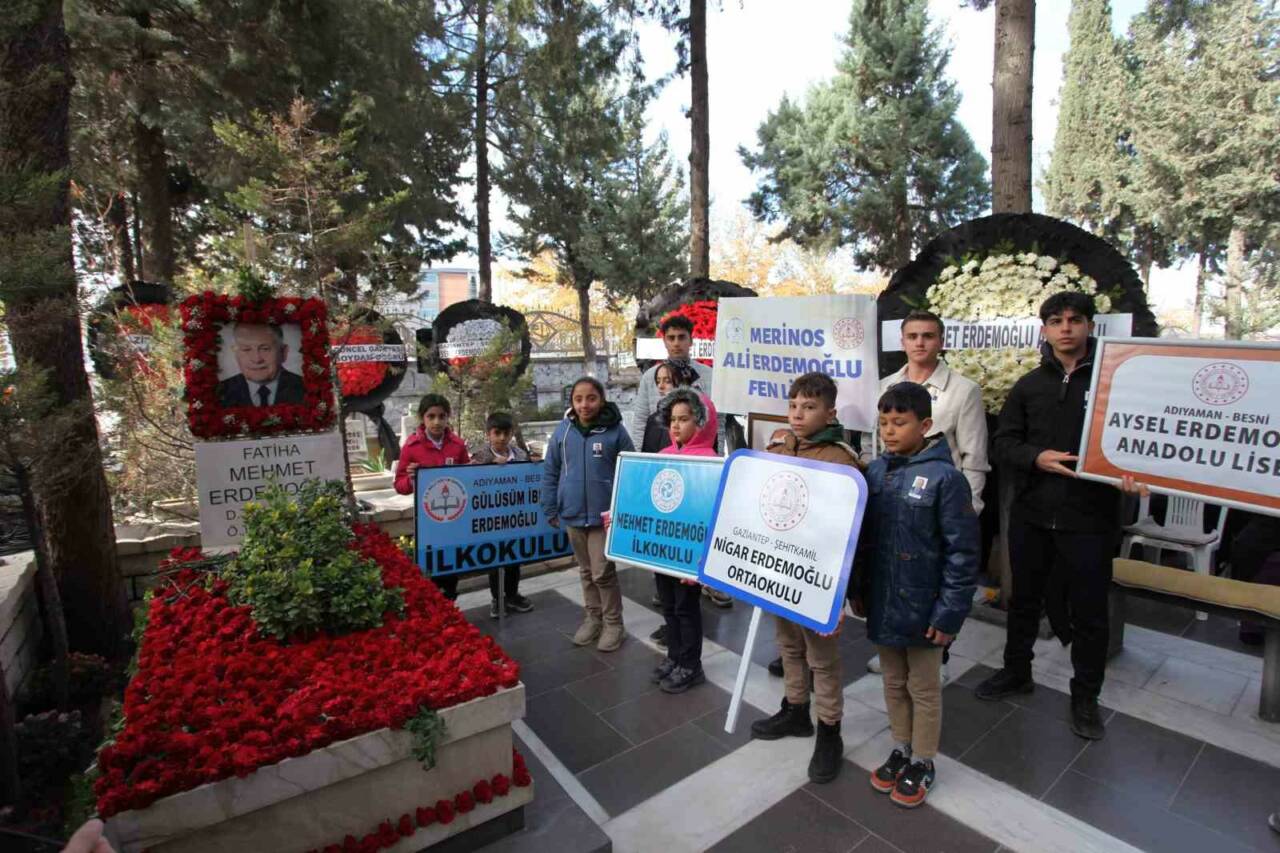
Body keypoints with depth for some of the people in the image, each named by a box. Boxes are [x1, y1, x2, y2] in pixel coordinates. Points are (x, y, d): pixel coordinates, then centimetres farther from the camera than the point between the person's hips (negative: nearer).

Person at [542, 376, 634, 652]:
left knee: (603, 572, 0)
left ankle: (613, 623, 19)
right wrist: (551, 510, 3)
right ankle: (593, 617, 34)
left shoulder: (615, 430, -10)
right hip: (572, 514, 4)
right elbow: (550, 472, 5)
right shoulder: (563, 430, -1)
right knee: (586, 571, 18)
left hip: (604, 514, -4)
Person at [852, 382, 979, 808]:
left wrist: (950, 612, -15)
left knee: (923, 689, 15)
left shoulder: (944, 477, -16)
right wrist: (857, 590, 10)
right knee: (894, 683, 21)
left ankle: (922, 763, 35)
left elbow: (962, 552, -15)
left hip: (922, 608, -5)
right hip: (882, 603, 5)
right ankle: (900, 749, 41)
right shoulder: (875, 471, 0)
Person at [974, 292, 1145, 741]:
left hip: (1090, 517, -3)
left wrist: (1133, 471, -19)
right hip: (1031, 514, 3)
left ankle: (1085, 697, 30)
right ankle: (1016, 671, 38)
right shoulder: (1029, 385, 7)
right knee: (1024, 598, 18)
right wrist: (1037, 458, -14)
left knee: (1089, 610, 9)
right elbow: (1003, 442, 4)